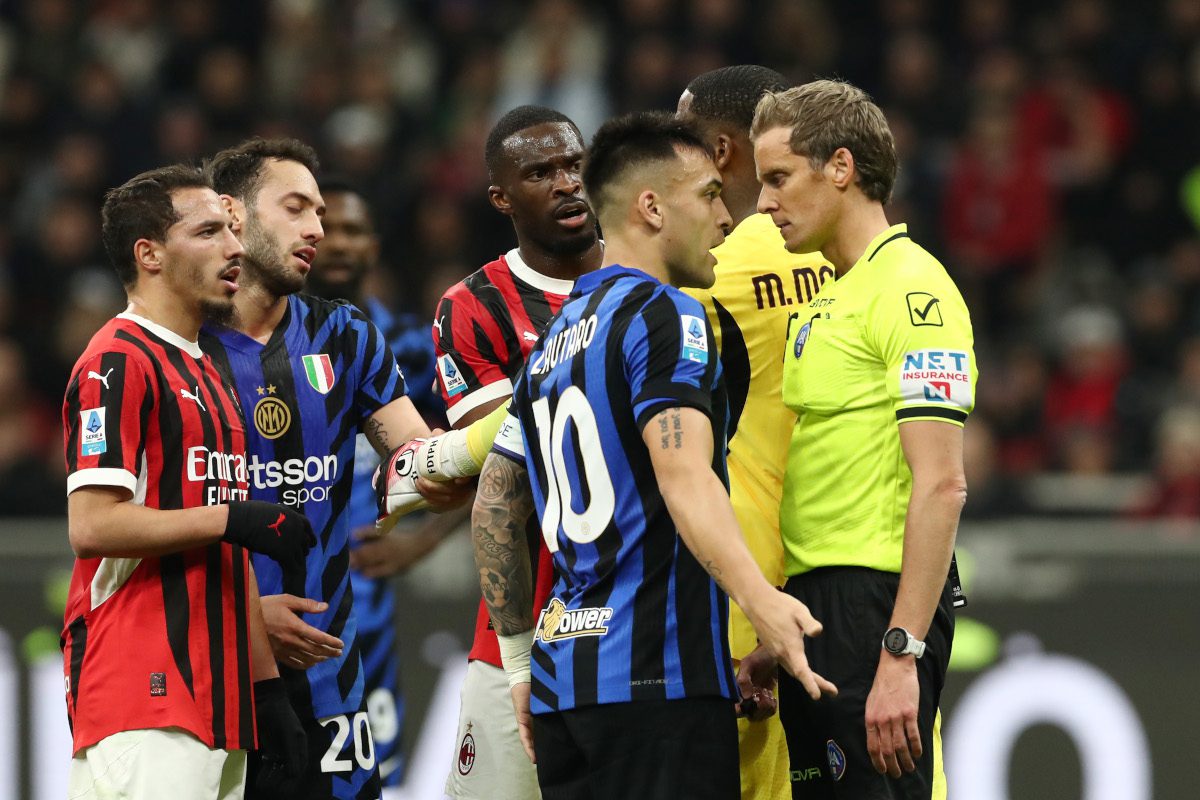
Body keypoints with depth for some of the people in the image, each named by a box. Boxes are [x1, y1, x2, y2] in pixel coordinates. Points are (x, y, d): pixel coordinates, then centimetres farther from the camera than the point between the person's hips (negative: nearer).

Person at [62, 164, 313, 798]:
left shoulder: (208, 378, 24)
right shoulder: (119, 362, -7)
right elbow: (91, 525, -17)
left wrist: (266, 687, 20)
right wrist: (231, 519, -13)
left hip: (215, 704, 9)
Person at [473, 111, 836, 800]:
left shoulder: (554, 340, 19)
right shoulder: (664, 315, -7)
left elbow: (495, 506, 22)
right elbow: (684, 476, -23)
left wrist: (521, 660, 28)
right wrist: (761, 602, -35)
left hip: (560, 670, 9)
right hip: (658, 678, -9)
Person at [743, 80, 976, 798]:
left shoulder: (912, 289, -12)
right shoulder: (830, 300, 18)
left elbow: (942, 486, -19)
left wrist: (901, 658, -24)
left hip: (878, 603, -10)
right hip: (815, 603, 10)